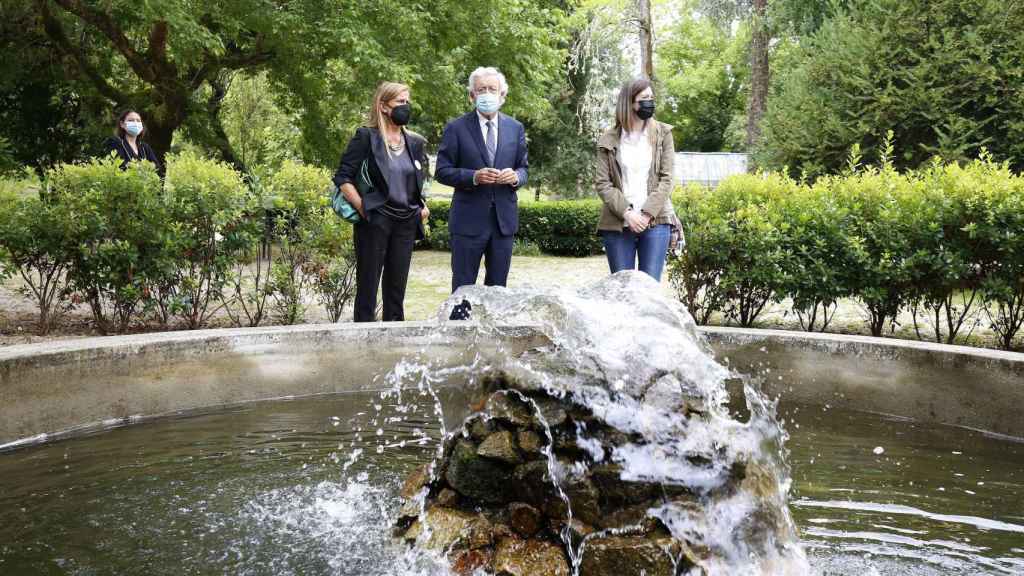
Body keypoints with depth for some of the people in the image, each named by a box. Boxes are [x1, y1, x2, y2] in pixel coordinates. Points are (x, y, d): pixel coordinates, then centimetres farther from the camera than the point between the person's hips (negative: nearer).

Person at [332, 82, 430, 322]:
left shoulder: (415, 142, 12)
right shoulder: (366, 137, -5)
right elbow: (342, 178, -8)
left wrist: (422, 207, 8)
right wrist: (363, 208, -13)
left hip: (406, 223, 5)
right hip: (375, 222, -5)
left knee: (396, 287, 10)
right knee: (367, 286, 1)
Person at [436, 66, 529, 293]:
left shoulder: (515, 128, 9)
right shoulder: (456, 128, -2)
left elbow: (523, 168, 15)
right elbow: (442, 172, -3)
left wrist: (515, 177, -10)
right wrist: (474, 176, -20)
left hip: (504, 219, 3)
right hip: (469, 219, -3)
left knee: (498, 287, 10)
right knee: (463, 288, 2)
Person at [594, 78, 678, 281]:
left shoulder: (662, 134, 7)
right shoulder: (609, 140, 6)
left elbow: (666, 179, 1)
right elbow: (602, 183, 0)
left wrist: (647, 214, -10)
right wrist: (626, 212, -13)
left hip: (655, 221, 0)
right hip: (618, 224, 0)